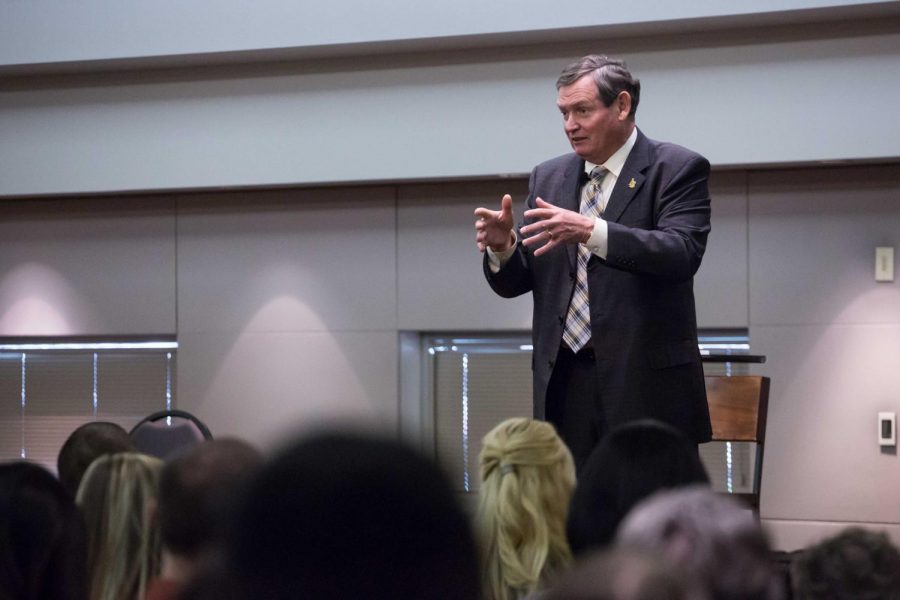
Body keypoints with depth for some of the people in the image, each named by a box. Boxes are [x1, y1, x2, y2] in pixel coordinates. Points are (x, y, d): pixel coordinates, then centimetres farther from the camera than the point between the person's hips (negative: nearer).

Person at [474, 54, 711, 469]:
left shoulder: (677, 169, -1)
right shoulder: (548, 178, 14)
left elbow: (683, 253, -18)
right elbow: (513, 283, 13)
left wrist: (591, 231, -30)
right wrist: (502, 247, -11)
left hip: (645, 386, -4)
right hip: (565, 386, 5)